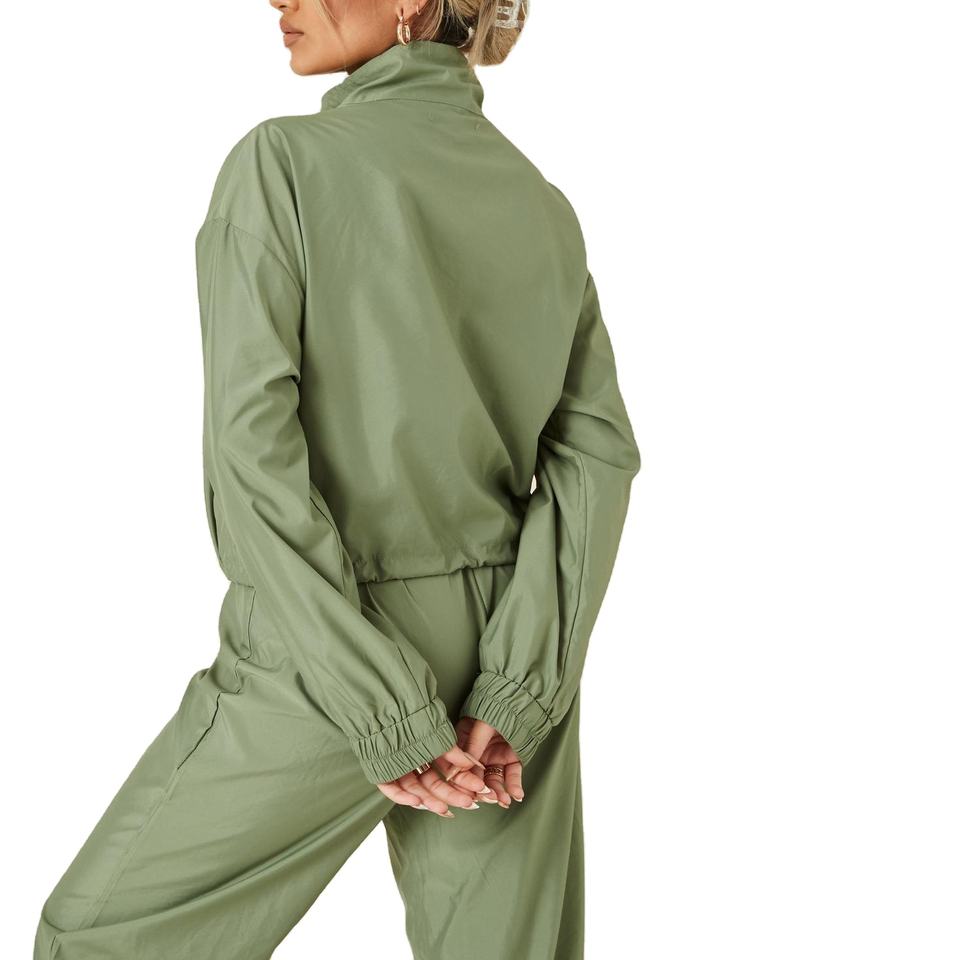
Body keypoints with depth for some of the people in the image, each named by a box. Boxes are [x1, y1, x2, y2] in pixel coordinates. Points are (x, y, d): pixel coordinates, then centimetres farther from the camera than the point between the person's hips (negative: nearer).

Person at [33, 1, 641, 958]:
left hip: (321, 660, -5)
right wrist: (516, 691, -9)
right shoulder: (545, 207, 6)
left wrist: (381, 712, -17)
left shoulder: (284, 160, -9)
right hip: (504, 652, 5)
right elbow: (598, 449, -3)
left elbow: (251, 439, -19)